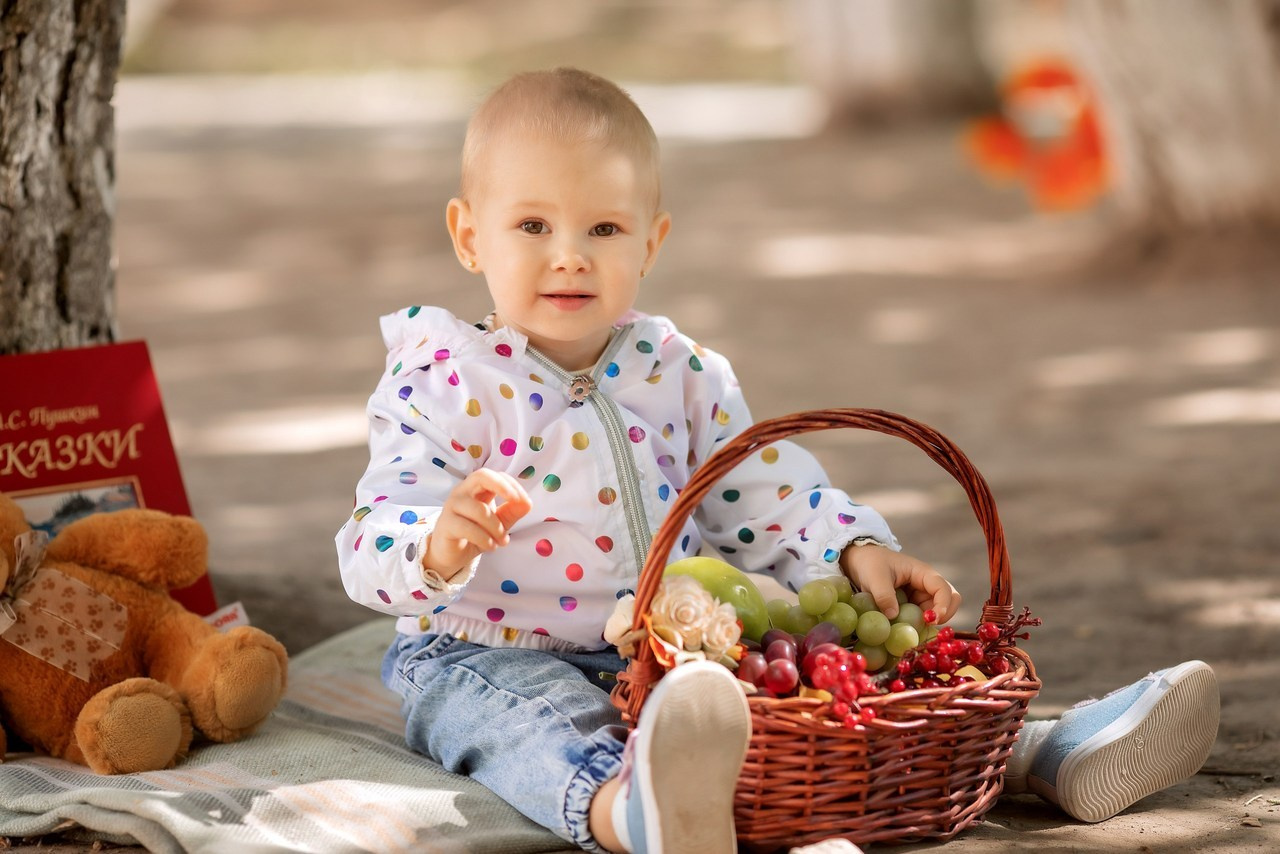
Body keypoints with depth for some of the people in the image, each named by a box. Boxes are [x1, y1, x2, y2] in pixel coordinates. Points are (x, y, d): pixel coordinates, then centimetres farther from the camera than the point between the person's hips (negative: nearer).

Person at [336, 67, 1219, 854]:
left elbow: (763, 497, 11)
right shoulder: (444, 382, -8)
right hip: (492, 660, -6)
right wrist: (441, 546, -41)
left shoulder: (680, 376, 7)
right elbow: (375, 543, -16)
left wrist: (857, 551, -8)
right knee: (538, 717, -39)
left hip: (670, 649, 6)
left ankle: (1048, 752, -10)